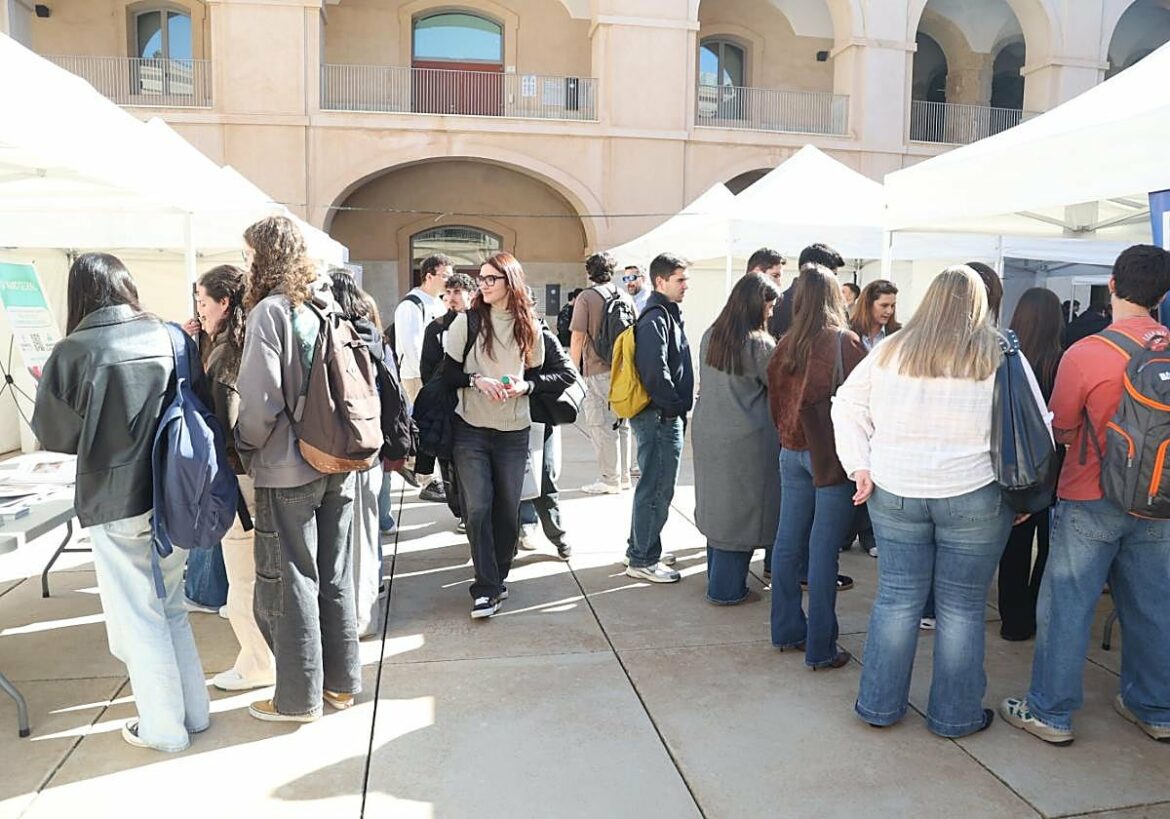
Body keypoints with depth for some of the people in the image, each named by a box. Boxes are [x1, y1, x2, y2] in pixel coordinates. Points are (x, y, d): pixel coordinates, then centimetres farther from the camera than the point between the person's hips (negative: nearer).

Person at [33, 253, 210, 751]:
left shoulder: (73, 351, -12)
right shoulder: (172, 338, -3)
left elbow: (53, 434, -2)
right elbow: (205, 409, 4)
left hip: (118, 502, -4)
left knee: (138, 617, 11)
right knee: (171, 606, 20)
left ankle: (163, 728, 23)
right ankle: (194, 711, 30)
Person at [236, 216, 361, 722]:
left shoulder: (270, 311, -13)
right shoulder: (328, 305, 6)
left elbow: (261, 401, -17)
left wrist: (245, 448, 0)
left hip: (287, 470, -6)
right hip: (338, 465, 6)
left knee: (290, 582, 6)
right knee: (335, 575, 15)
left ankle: (299, 698, 18)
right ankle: (341, 682, 27)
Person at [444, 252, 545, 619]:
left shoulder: (529, 326, 3)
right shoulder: (467, 321, -3)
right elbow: (448, 373, -1)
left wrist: (523, 386, -10)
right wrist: (477, 380, -18)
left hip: (514, 431, 2)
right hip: (471, 428, -2)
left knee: (508, 507, 9)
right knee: (478, 508, -5)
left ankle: (498, 576, 28)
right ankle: (486, 588, 5)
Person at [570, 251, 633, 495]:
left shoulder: (587, 297, -7)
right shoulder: (625, 296, 8)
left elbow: (578, 338, -10)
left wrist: (574, 369, -1)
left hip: (598, 371, -6)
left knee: (601, 425, 0)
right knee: (621, 424, 12)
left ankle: (610, 479, 2)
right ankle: (623, 476, 20)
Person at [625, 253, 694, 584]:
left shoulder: (667, 315, 15)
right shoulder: (655, 319, -17)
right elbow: (655, 372, -25)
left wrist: (681, 407, 13)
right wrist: (676, 407, -15)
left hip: (664, 416, 10)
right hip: (661, 417, -10)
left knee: (652, 486, 18)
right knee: (658, 489, -2)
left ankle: (640, 549, 30)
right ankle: (643, 560, 9)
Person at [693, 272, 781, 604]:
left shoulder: (709, 337, 5)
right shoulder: (759, 344, -16)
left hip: (707, 433, 7)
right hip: (746, 439, -7)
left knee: (718, 505, 18)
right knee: (741, 509, 5)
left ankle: (717, 576, 32)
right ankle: (727, 588, 15)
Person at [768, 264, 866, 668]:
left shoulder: (787, 343, 3)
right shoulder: (845, 342, -11)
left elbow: (776, 399, 8)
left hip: (792, 452, 6)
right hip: (831, 454, -5)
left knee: (788, 542, 13)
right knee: (823, 551, 0)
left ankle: (786, 630, 26)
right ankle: (820, 648, 9)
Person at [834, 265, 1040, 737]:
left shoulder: (891, 350, 1)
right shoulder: (1000, 355, -4)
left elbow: (846, 406, 5)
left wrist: (860, 467, 6)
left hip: (894, 495, 2)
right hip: (974, 498, -2)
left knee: (896, 600, 12)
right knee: (962, 607, 11)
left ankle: (879, 705, 24)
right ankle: (955, 715, 24)